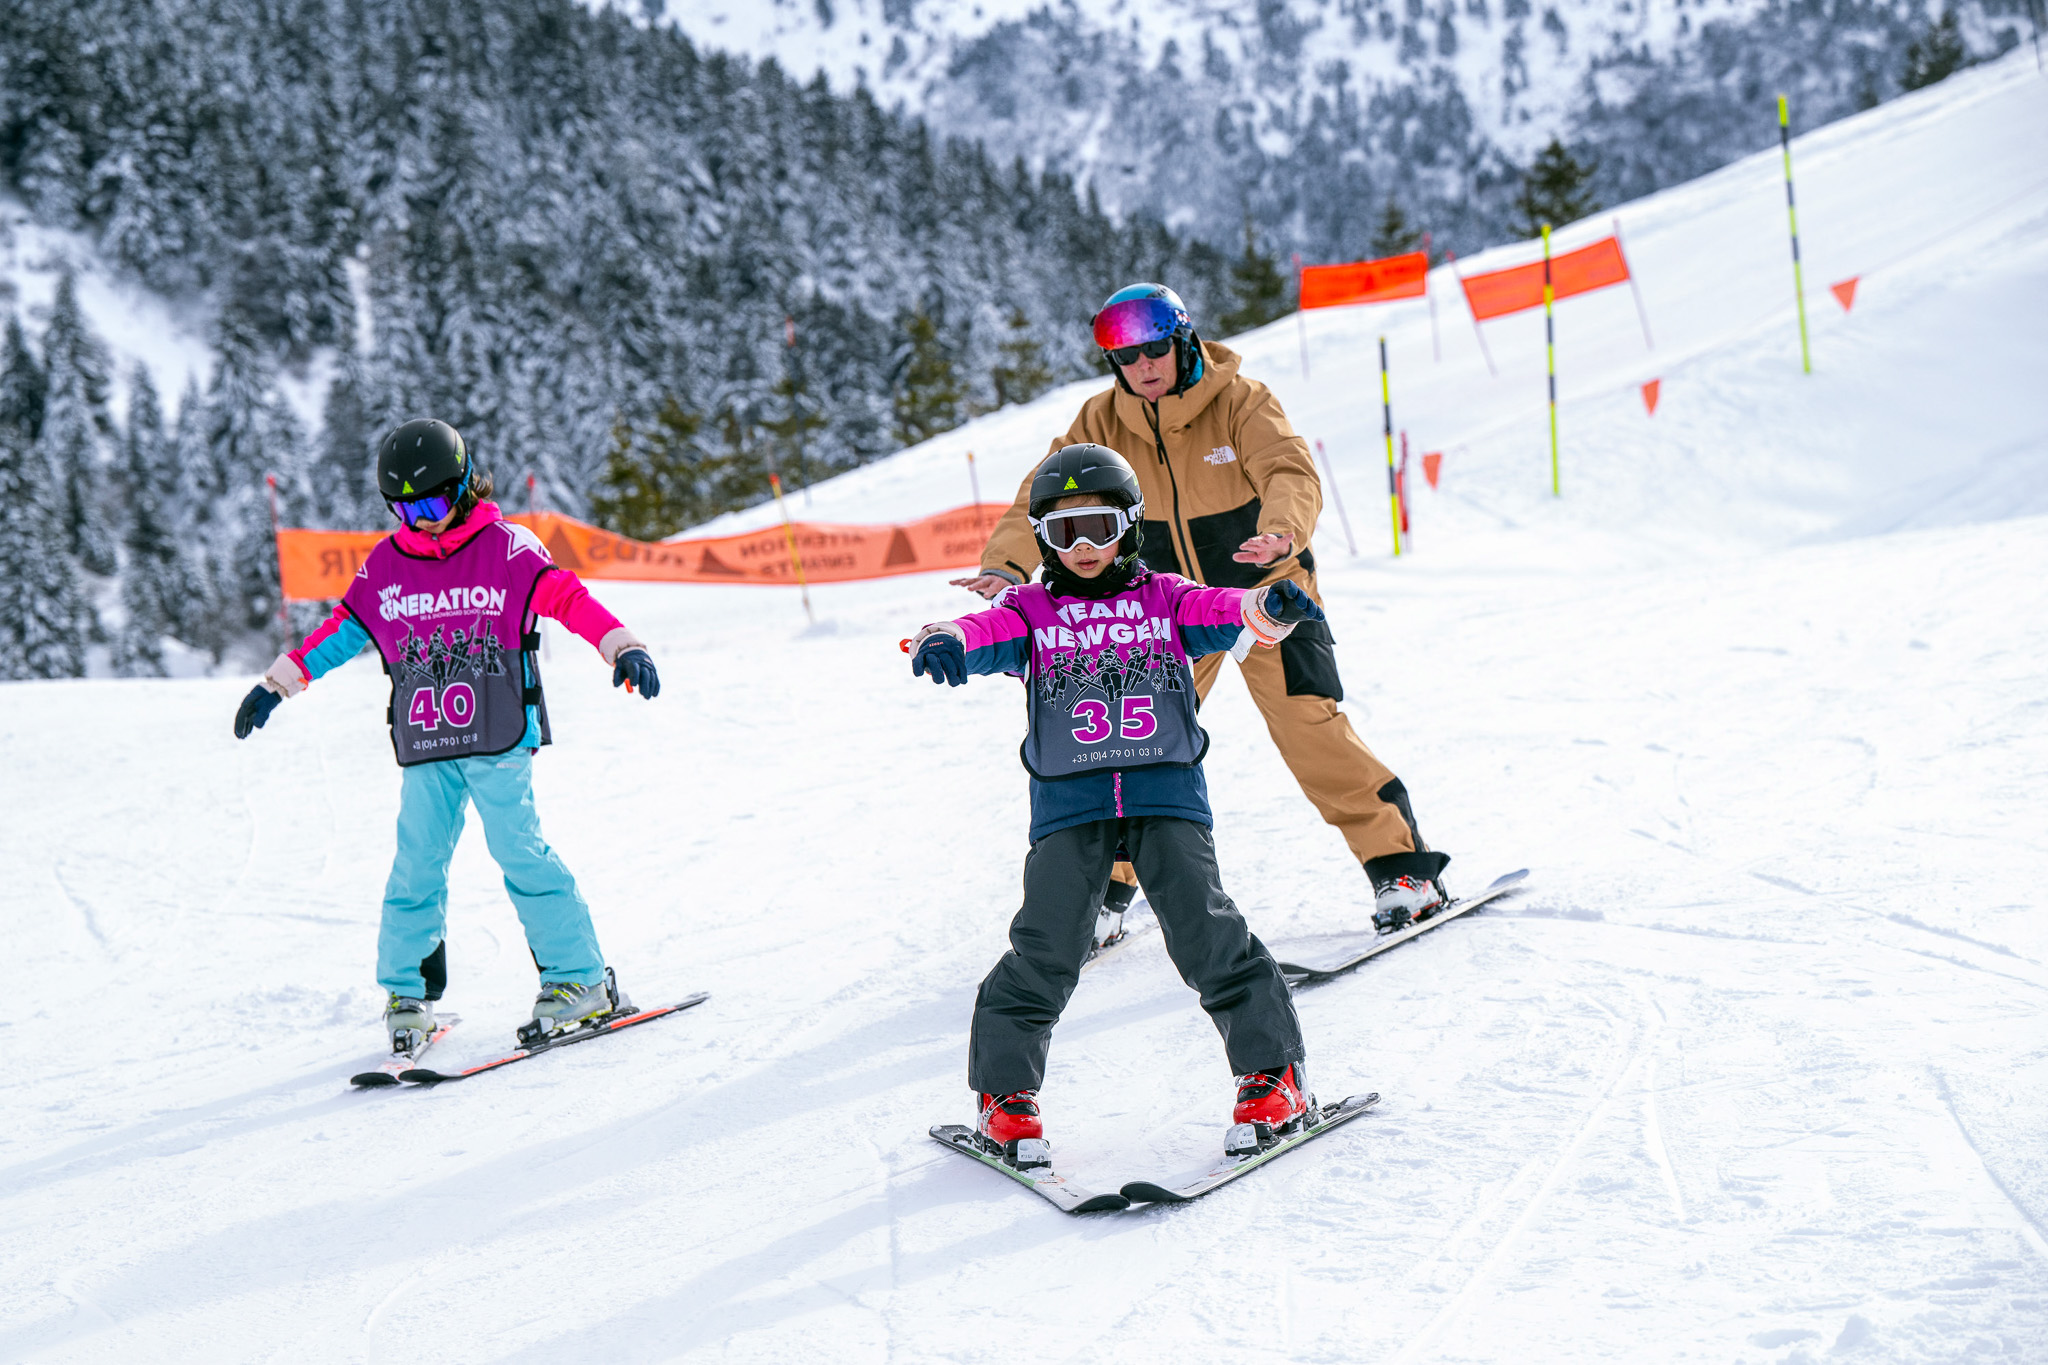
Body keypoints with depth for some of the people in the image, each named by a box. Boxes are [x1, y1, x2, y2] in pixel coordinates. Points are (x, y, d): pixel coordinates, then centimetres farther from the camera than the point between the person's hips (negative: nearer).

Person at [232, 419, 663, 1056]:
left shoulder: (507, 548, -1)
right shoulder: (384, 566, 11)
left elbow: (567, 597, -8)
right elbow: (342, 630, 19)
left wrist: (623, 647, -22)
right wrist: (277, 683, 19)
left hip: (499, 738, -3)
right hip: (423, 746, 4)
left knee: (518, 850, -8)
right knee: (417, 865, 1)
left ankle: (581, 977, 2)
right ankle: (407, 993, 14)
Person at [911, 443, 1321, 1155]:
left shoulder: (1164, 598, 12)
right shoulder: (1030, 610, 11)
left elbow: (1221, 614, -5)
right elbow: (990, 632, -10)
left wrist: (1270, 607, -29)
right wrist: (946, 641, -34)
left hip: (1166, 787, 0)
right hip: (1069, 798, 0)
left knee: (1203, 927, -9)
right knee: (1047, 942, -8)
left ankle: (1272, 1068, 4)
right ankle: (1004, 1089, 7)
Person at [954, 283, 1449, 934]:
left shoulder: (1242, 403, -16)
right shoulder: (1102, 423, -6)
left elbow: (1292, 475, -30)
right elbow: (1043, 498, -10)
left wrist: (1280, 533, -53)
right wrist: (1006, 564, -30)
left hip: (1265, 591, -3)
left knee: (1312, 730, -13)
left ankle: (1404, 871, 0)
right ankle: (1104, 887, 16)